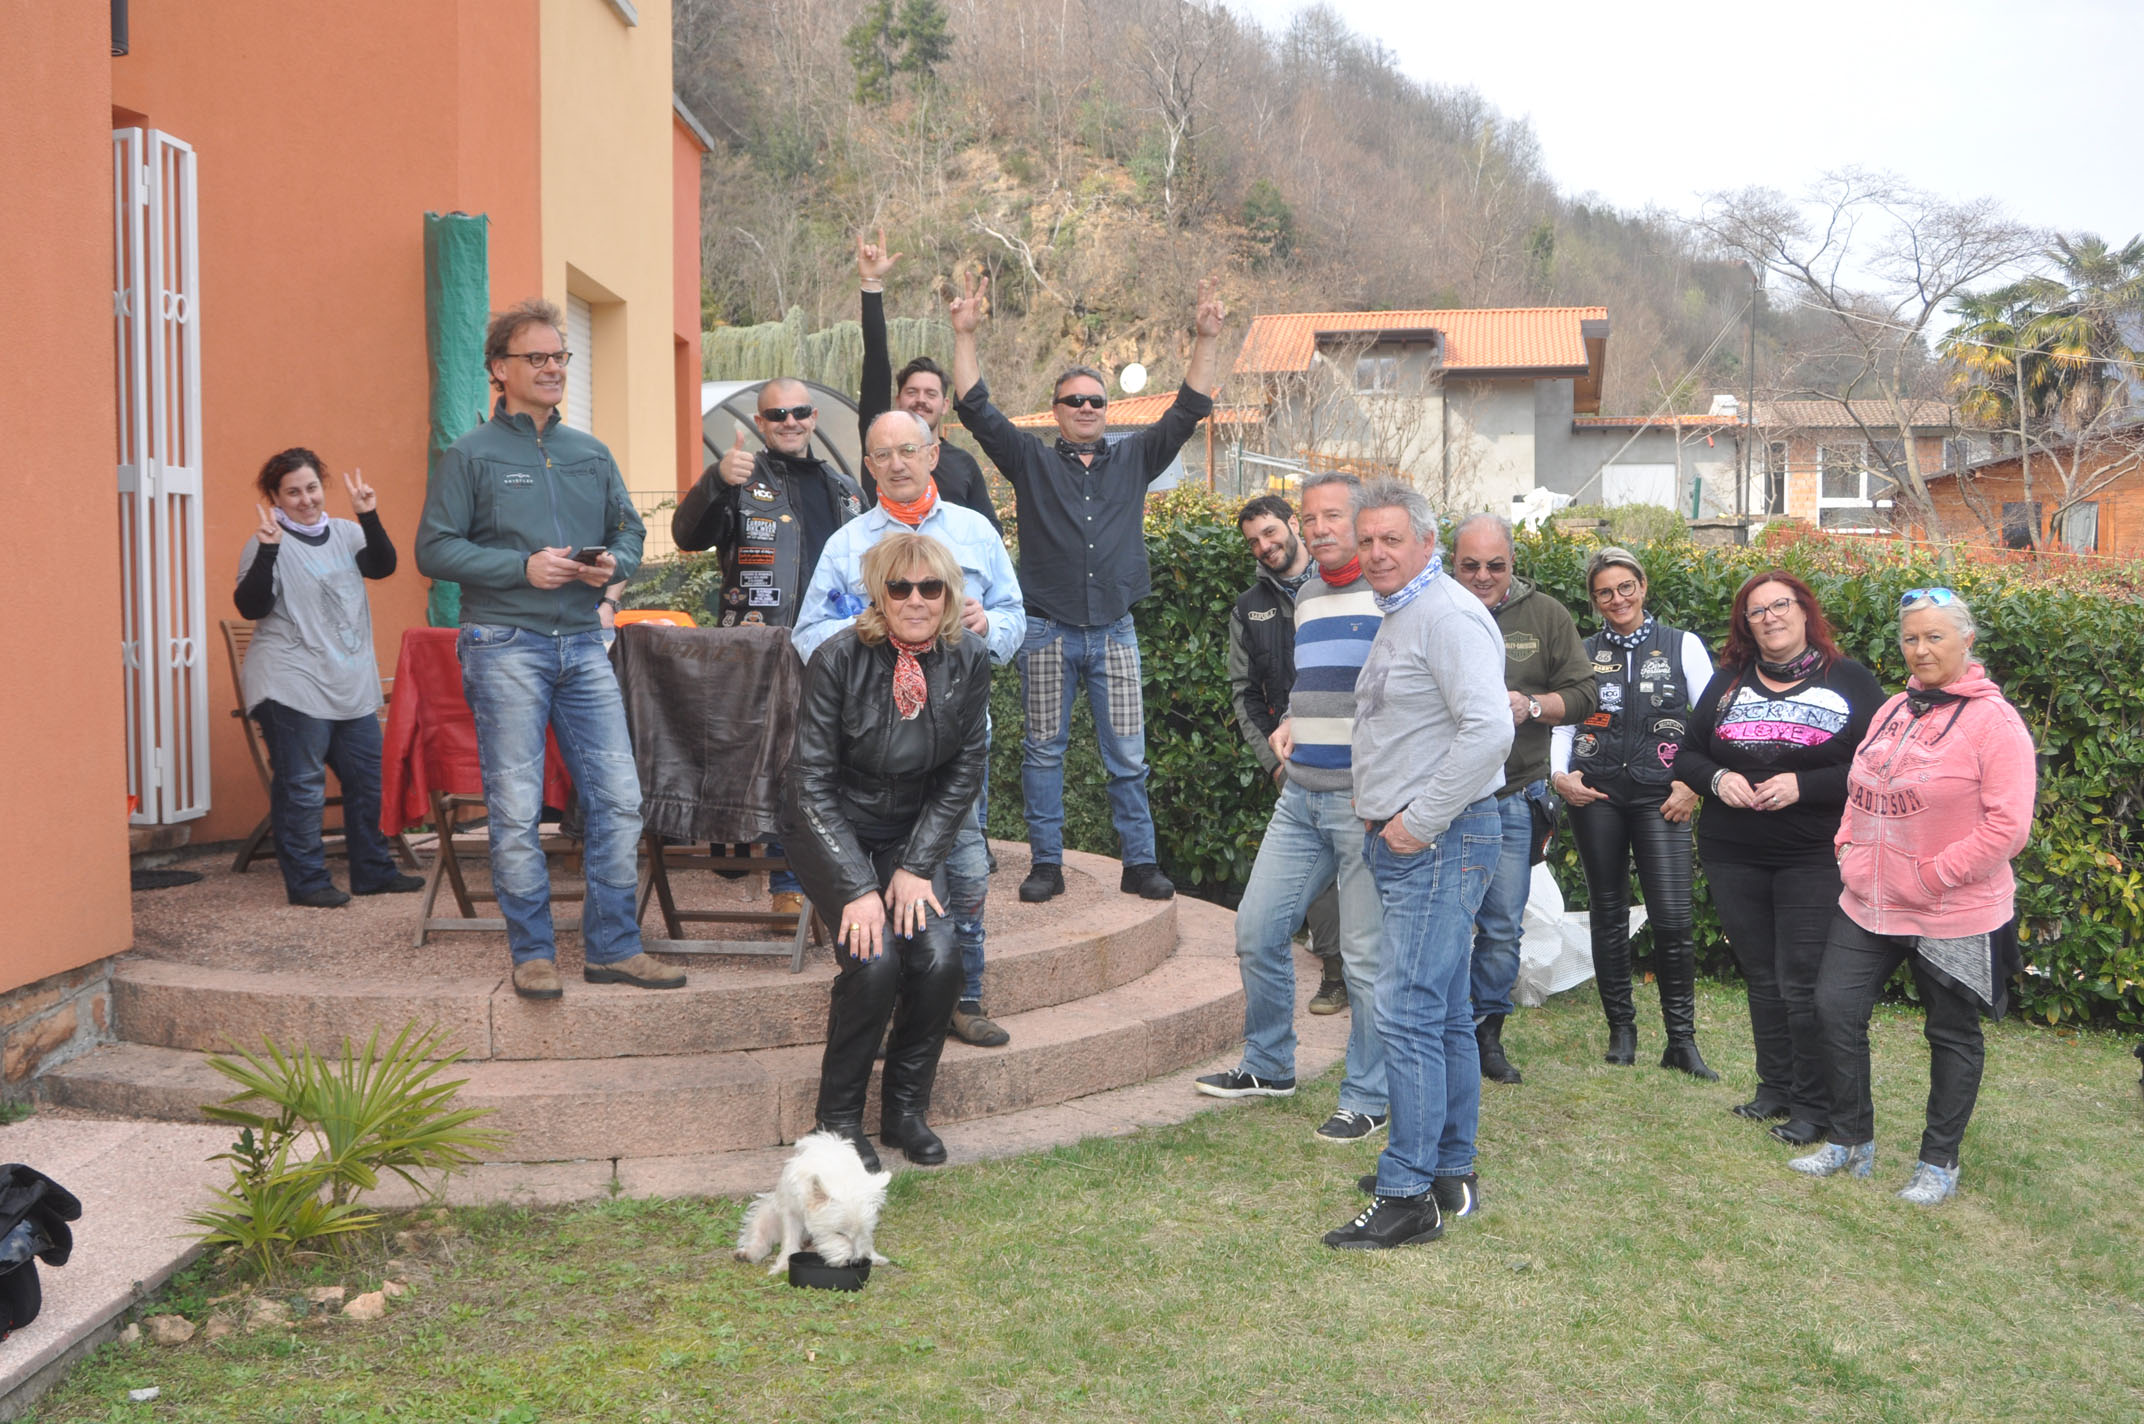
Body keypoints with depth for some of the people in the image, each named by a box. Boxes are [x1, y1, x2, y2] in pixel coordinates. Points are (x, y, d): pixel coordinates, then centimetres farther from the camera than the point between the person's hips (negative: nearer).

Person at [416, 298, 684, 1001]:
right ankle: (533, 954, 11)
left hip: (582, 644, 4)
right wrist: (523, 567, -13)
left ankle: (613, 947, 9)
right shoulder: (470, 455, 2)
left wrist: (614, 562, -4)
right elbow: (434, 549, -3)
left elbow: (630, 529, 19)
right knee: (516, 810, -1)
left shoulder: (591, 455, 16)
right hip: (505, 646, -4)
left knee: (619, 798, -1)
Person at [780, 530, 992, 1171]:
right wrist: (858, 888, -24)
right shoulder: (840, 658, -19)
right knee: (874, 960, -24)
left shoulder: (968, 660, -8)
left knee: (938, 959, -18)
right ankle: (838, 1116, -2)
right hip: (832, 831, -3)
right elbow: (811, 781, -17)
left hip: (914, 832, 3)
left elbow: (965, 771, 0)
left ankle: (906, 1110, 4)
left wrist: (916, 866, -10)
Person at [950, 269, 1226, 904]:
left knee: (1128, 755, 3)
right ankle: (1047, 863, 13)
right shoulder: (1031, 460, 7)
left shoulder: (1134, 459, 12)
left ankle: (1139, 863, 11)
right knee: (1044, 751, 4)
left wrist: (1207, 341, 1)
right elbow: (977, 409, 0)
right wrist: (965, 337, -7)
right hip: (1048, 631, -1)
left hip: (1115, 631, 1)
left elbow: (1188, 410, 9)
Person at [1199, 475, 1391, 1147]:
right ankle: (1268, 1066, 29)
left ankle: (1369, 1098, 15)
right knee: (1257, 930, 10)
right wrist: (1290, 724, 13)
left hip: (1366, 802, -7)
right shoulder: (1306, 596, 16)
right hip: (1300, 796, 8)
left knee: (1367, 957, 0)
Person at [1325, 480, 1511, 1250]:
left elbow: (1489, 729, -25)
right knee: (1444, 1013, 15)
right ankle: (1451, 1171, 24)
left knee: (1407, 1013, -11)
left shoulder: (1448, 615, -14)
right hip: (1402, 840, 10)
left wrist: (1418, 821, -21)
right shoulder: (1398, 618, 18)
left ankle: (1408, 1196, -5)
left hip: (1442, 841, -10)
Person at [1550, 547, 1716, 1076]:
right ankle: (1621, 1028, 20)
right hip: (1596, 795, 2)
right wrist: (1560, 775, -4)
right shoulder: (1583, 653, 12)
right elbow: (1564, 722, 12)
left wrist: (1694, 783, -4)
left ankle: (1681, 1038, 1)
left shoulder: (1683, 646, 7)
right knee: (1608, 915, 7)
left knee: (1672, 918, -10)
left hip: (1659, 795, -2)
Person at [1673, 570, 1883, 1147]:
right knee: (1762, 979, 13)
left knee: (1802, 985, -4)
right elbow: (1686, 756, 14)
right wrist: (1716, 778, -7)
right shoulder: (1728, 682, 11)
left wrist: (1803, 785, -18)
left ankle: (1814, 1105, 9)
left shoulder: (1851, 681, -2)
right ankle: (1775, 1088, 26)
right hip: (1732, 858, 4)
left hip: (1814, 861, -4)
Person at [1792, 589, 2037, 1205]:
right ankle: (1852, 1141, 22)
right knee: (1836, 1010, 5)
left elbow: (2008, 824, -19)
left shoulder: (1992, 720, -14)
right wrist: (1848, 849, 4)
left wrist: (1934, 874, -19)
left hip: (1953, 916, -6)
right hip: (1869, 903, 7)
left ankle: (1939, 1161, 25)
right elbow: (1859, 794, 19)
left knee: (1953, 1036, 10)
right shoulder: (1893, 710, 9)